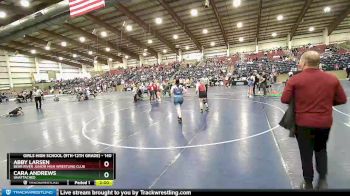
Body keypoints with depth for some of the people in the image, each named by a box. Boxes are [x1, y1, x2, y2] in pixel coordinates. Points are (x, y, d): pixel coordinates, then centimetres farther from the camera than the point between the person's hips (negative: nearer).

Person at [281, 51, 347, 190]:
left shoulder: (295, 80, -14)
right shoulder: (332, 79, -4)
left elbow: (285, 100, -12)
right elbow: (342, 100, 4)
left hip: (303, 123, -3)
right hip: (325, 122, 3)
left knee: (306, 154, 13)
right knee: (321, 149, 27)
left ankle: (308, 184, 29)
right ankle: (322, 180, 28)